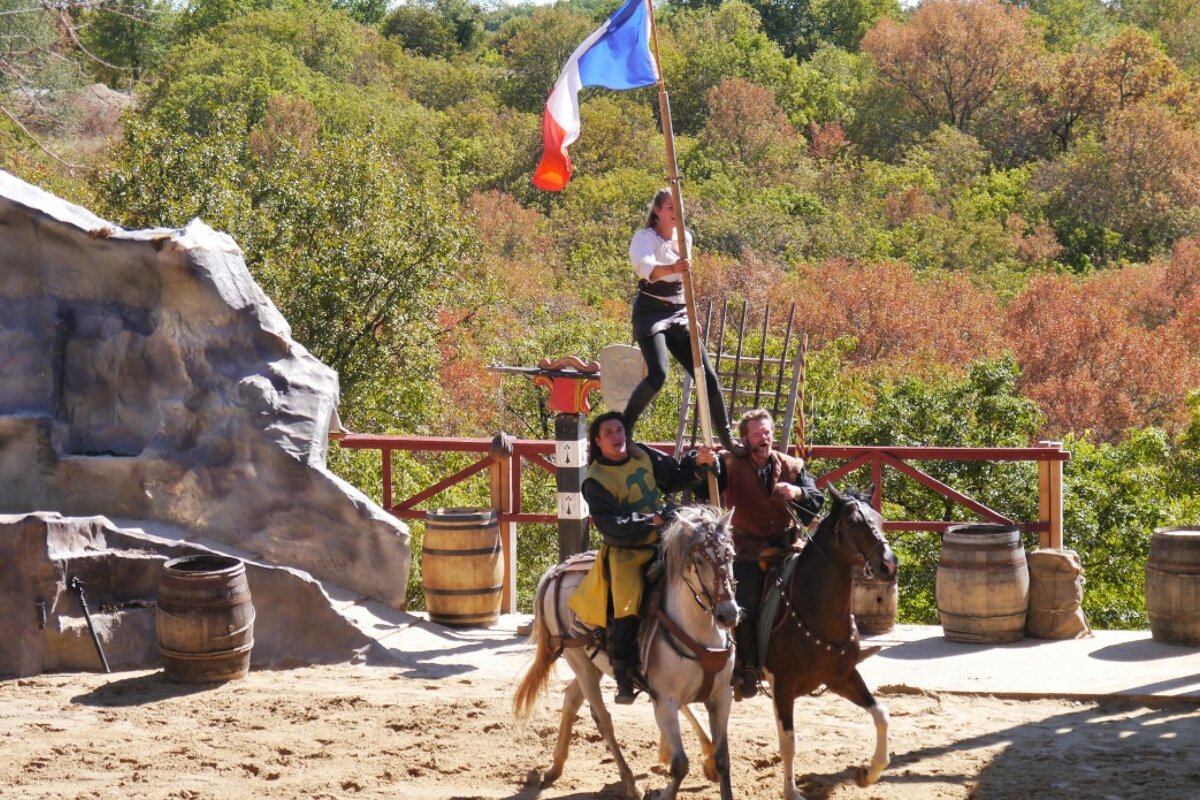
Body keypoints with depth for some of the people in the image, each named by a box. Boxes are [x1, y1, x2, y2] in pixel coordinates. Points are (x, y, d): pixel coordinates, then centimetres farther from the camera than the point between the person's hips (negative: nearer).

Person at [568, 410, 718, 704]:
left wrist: (697, 462, -2)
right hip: (626, 552, -6)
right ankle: (623, 679, -9)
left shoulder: (643, 456, 7)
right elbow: (611, 524, -20)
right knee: (627, 611, -21)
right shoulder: (596, 480, -10)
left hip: (662, 543, 6)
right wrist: (650, 521, -30)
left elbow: (676, 476, 16)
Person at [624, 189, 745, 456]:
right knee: (657, 374, -27)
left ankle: (727, 439, 13)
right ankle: (622, 432, -14)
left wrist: (689, 314, 23)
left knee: (707, 375, 2)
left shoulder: (685, 238, 11)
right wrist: (672, 268, -52)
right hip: (651, 312, -6)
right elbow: (645, 267, -33)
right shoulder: (645, 237, -11)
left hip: (679, 314, 7)